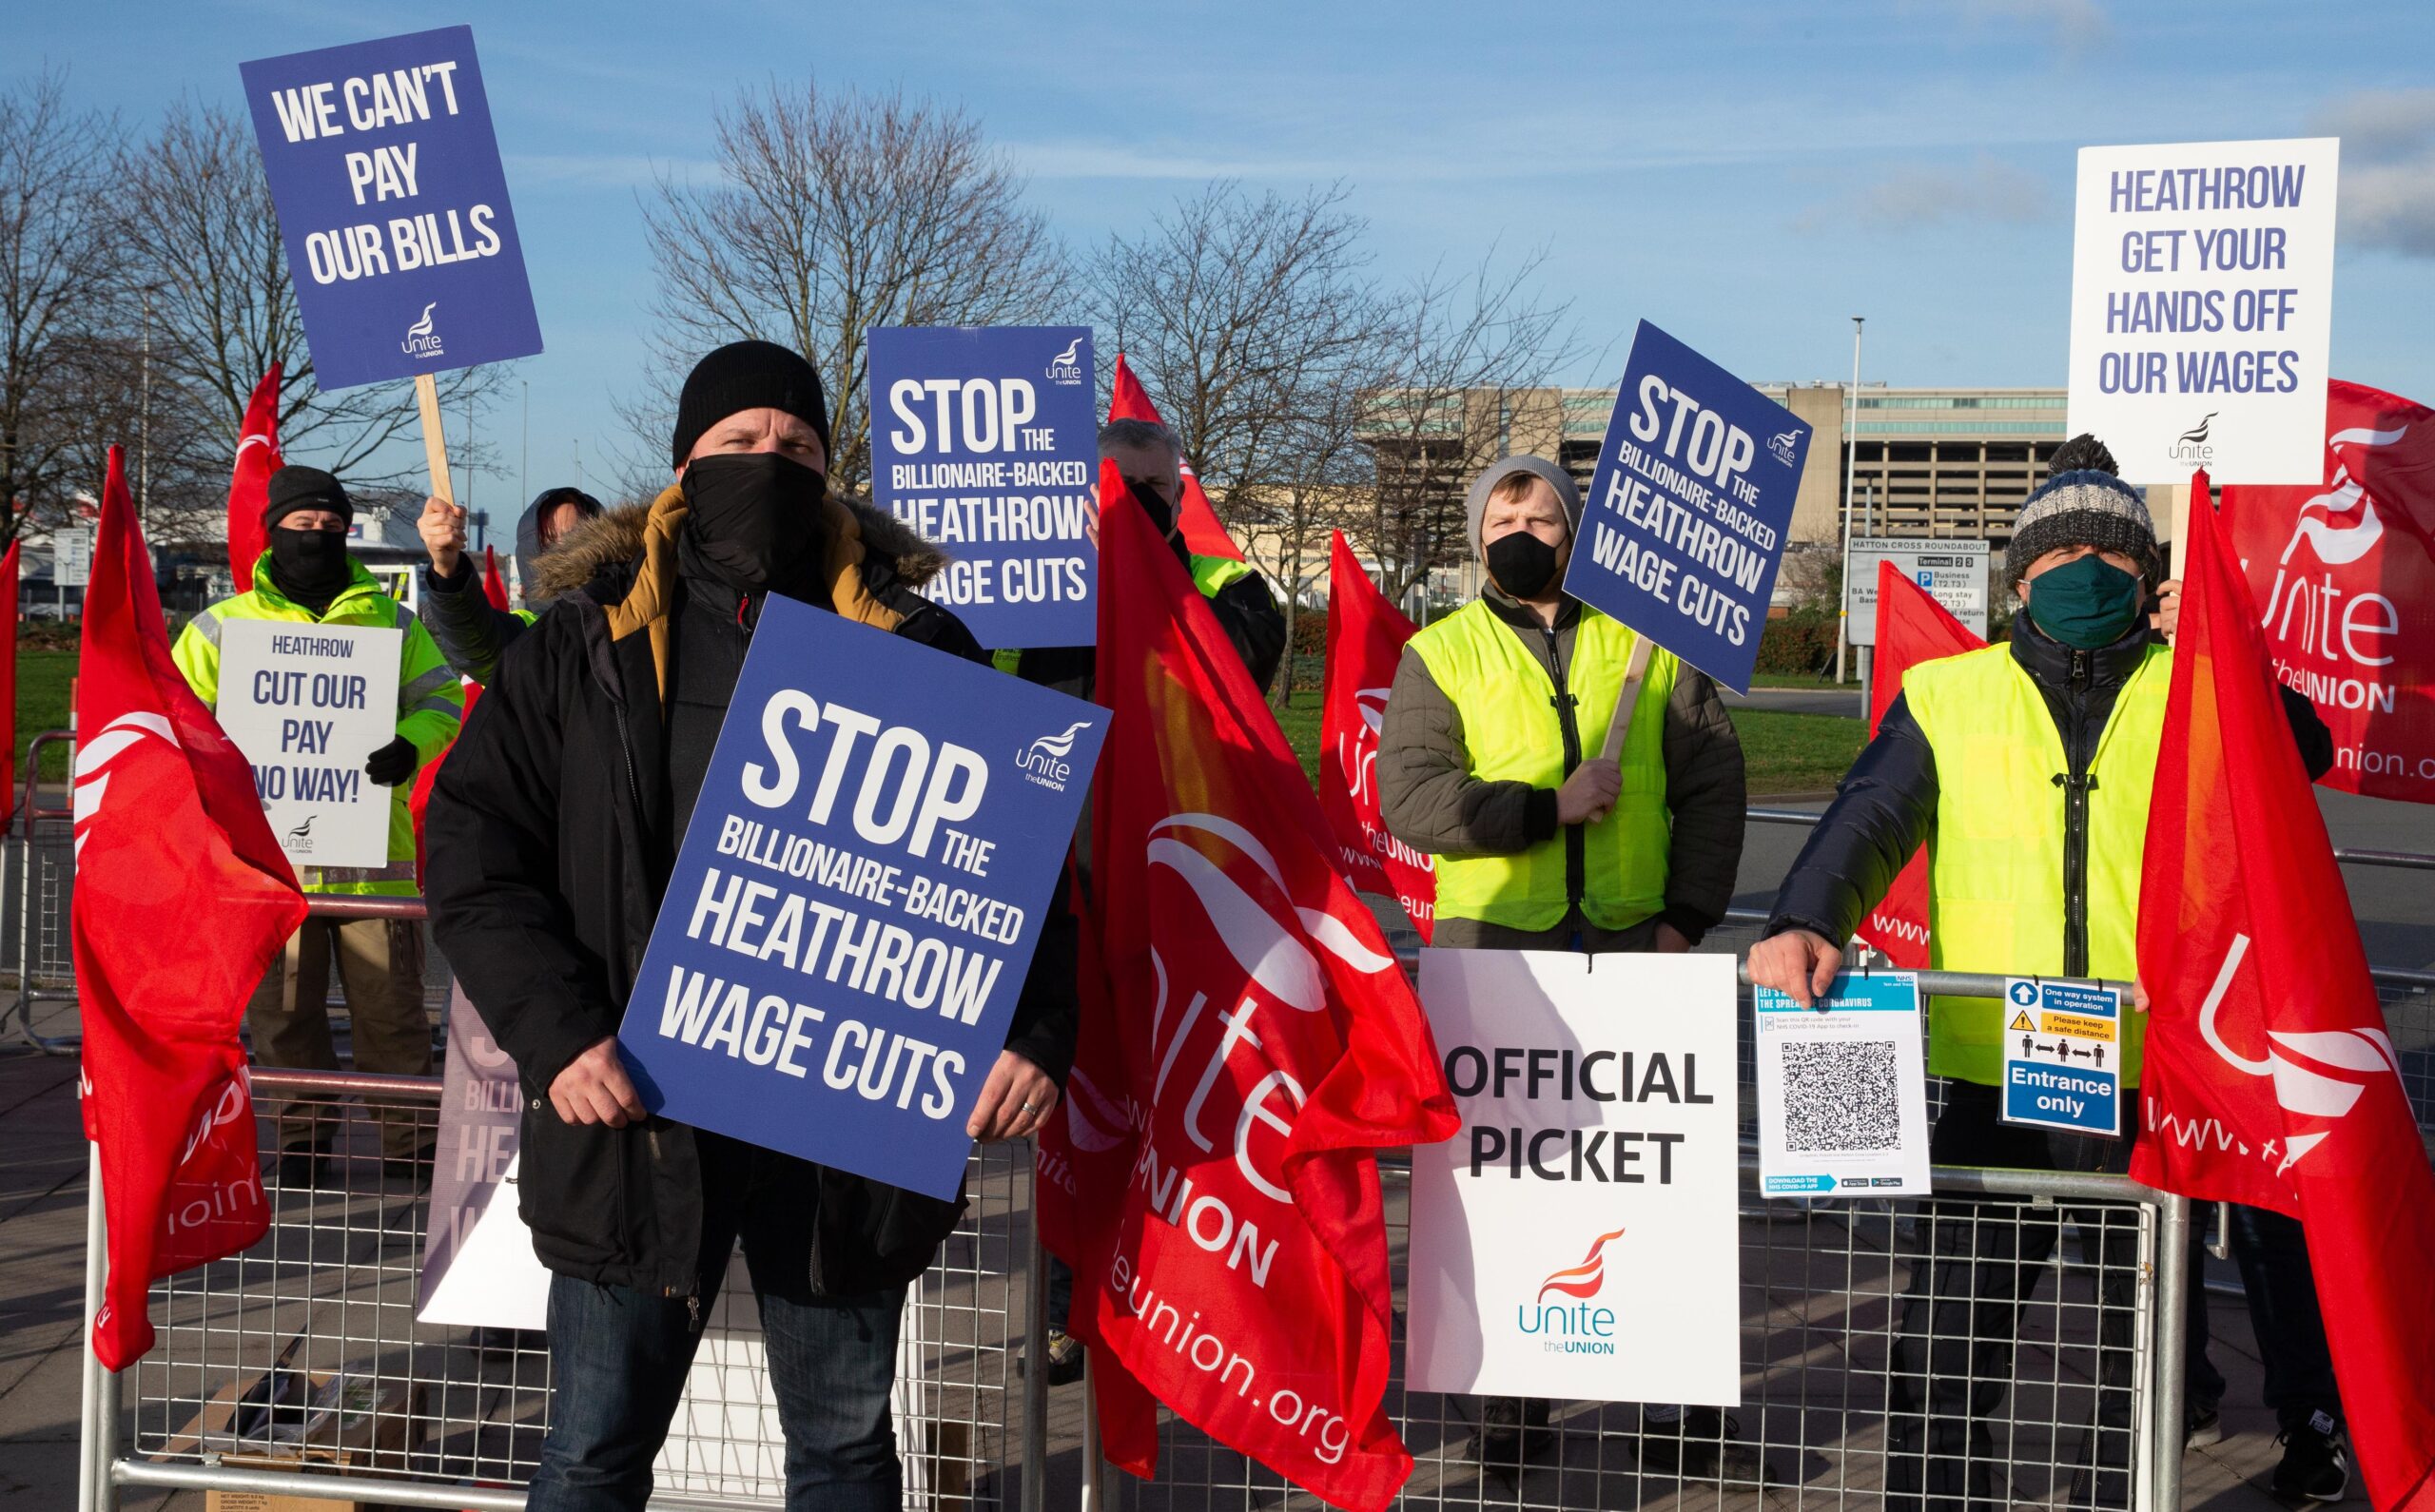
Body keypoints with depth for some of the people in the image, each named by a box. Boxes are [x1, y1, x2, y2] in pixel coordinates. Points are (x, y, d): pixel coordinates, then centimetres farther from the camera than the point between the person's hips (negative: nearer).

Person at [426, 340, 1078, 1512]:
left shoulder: (913, 647, 5)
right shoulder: (589, 644, 4)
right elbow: (474, 853, 0)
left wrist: (1033, 1034, -11)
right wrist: (556, 1034, -14)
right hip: (639, 1110, 0)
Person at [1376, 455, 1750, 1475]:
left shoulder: (1650, 641, 9)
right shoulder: (1442, 653, 5)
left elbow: (1712, 785, 8)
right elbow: (1409, 797, -8)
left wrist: (1687, 915, -3)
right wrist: (1549, 806, -16)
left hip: (1631, 943, 1)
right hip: (1493, 945, -1)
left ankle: (1675, 1408, 13)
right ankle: (1510, 1398, 17)